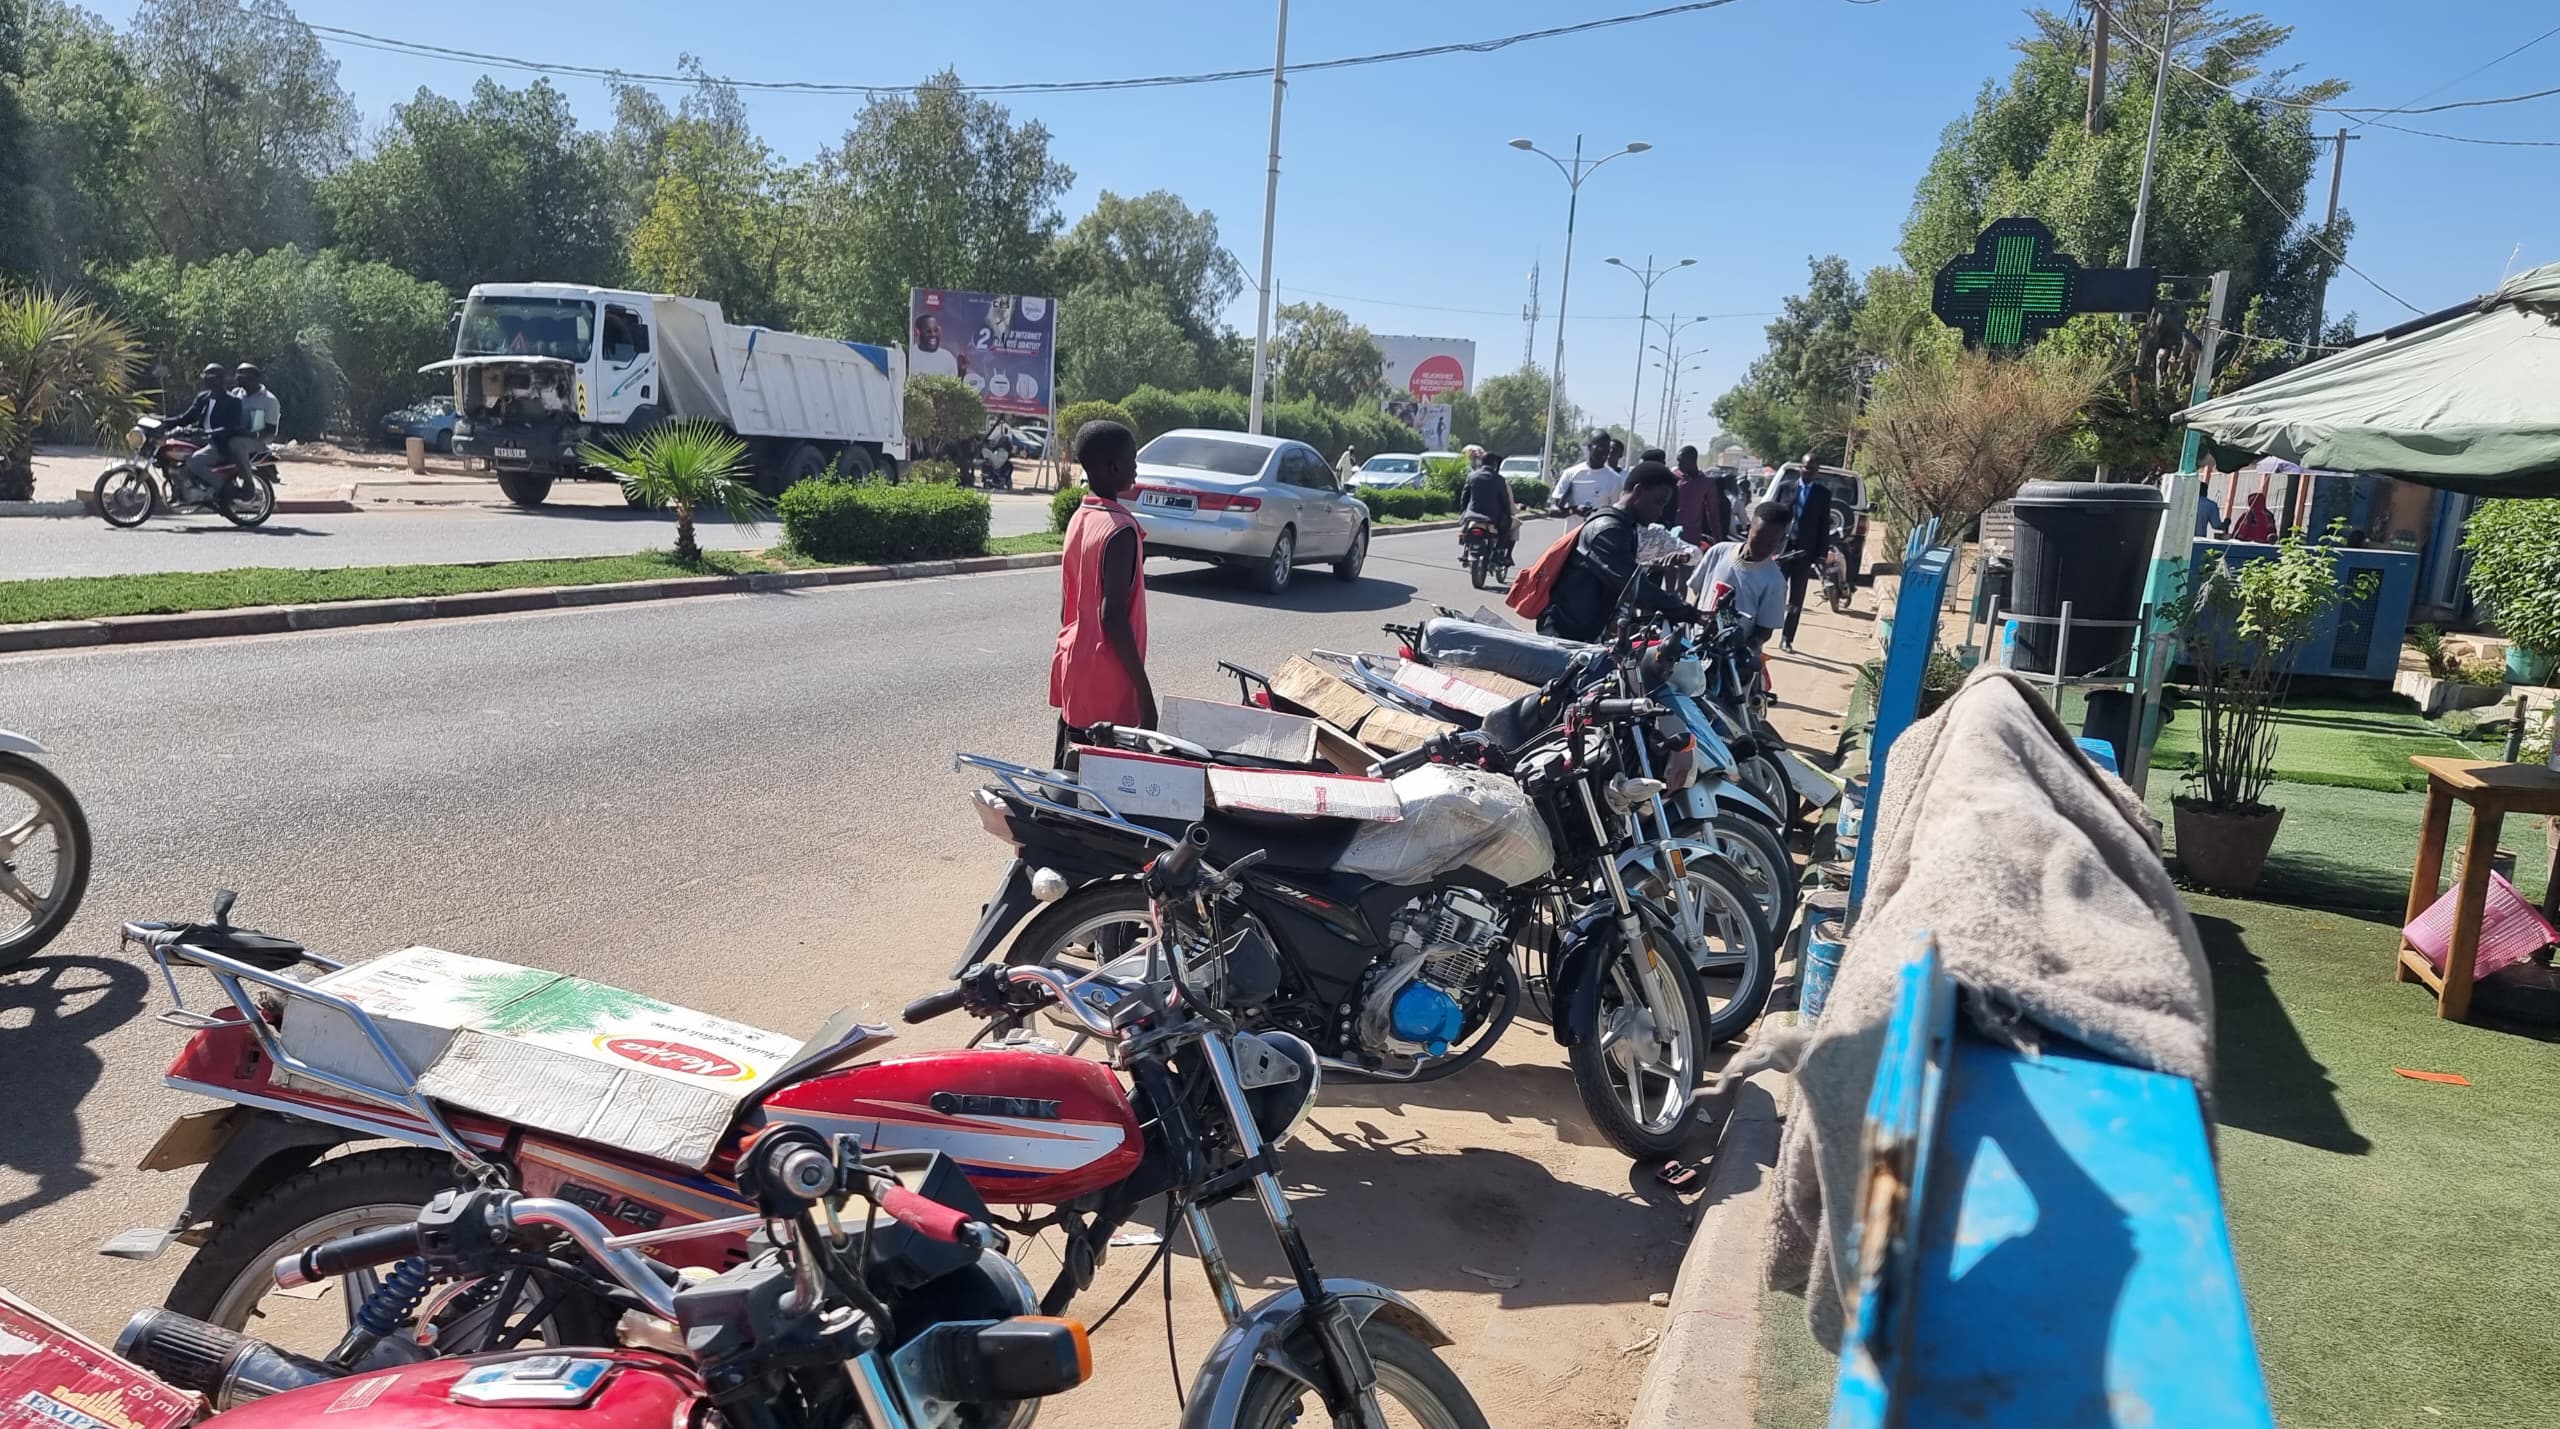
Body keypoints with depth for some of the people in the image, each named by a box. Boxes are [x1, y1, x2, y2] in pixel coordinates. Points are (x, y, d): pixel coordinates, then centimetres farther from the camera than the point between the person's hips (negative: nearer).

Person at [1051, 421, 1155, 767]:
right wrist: (1144, 691, -19)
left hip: (1072, 674, 9)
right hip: (1106, 688, -9)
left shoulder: (1079, 519, 9)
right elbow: (1112, 616, -22)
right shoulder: (1120, 529, -18)